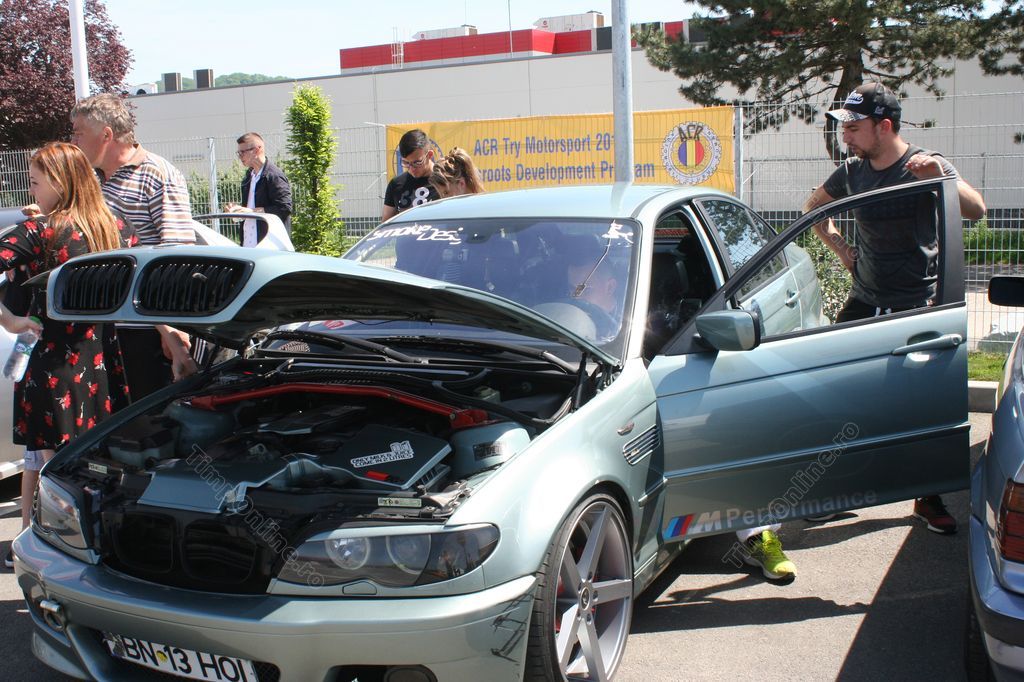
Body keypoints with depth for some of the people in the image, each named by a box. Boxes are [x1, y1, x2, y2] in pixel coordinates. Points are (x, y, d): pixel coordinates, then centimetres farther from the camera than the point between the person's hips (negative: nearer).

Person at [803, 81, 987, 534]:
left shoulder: (927, 166, -10)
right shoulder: (852, 171, 3)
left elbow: (976, 210, -25)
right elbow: (813, 207, 22)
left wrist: (942, 179, -43)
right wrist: (839, 247, 8)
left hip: (918, 308, -4)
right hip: (863, 302, 4)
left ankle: (929, 500, 16)